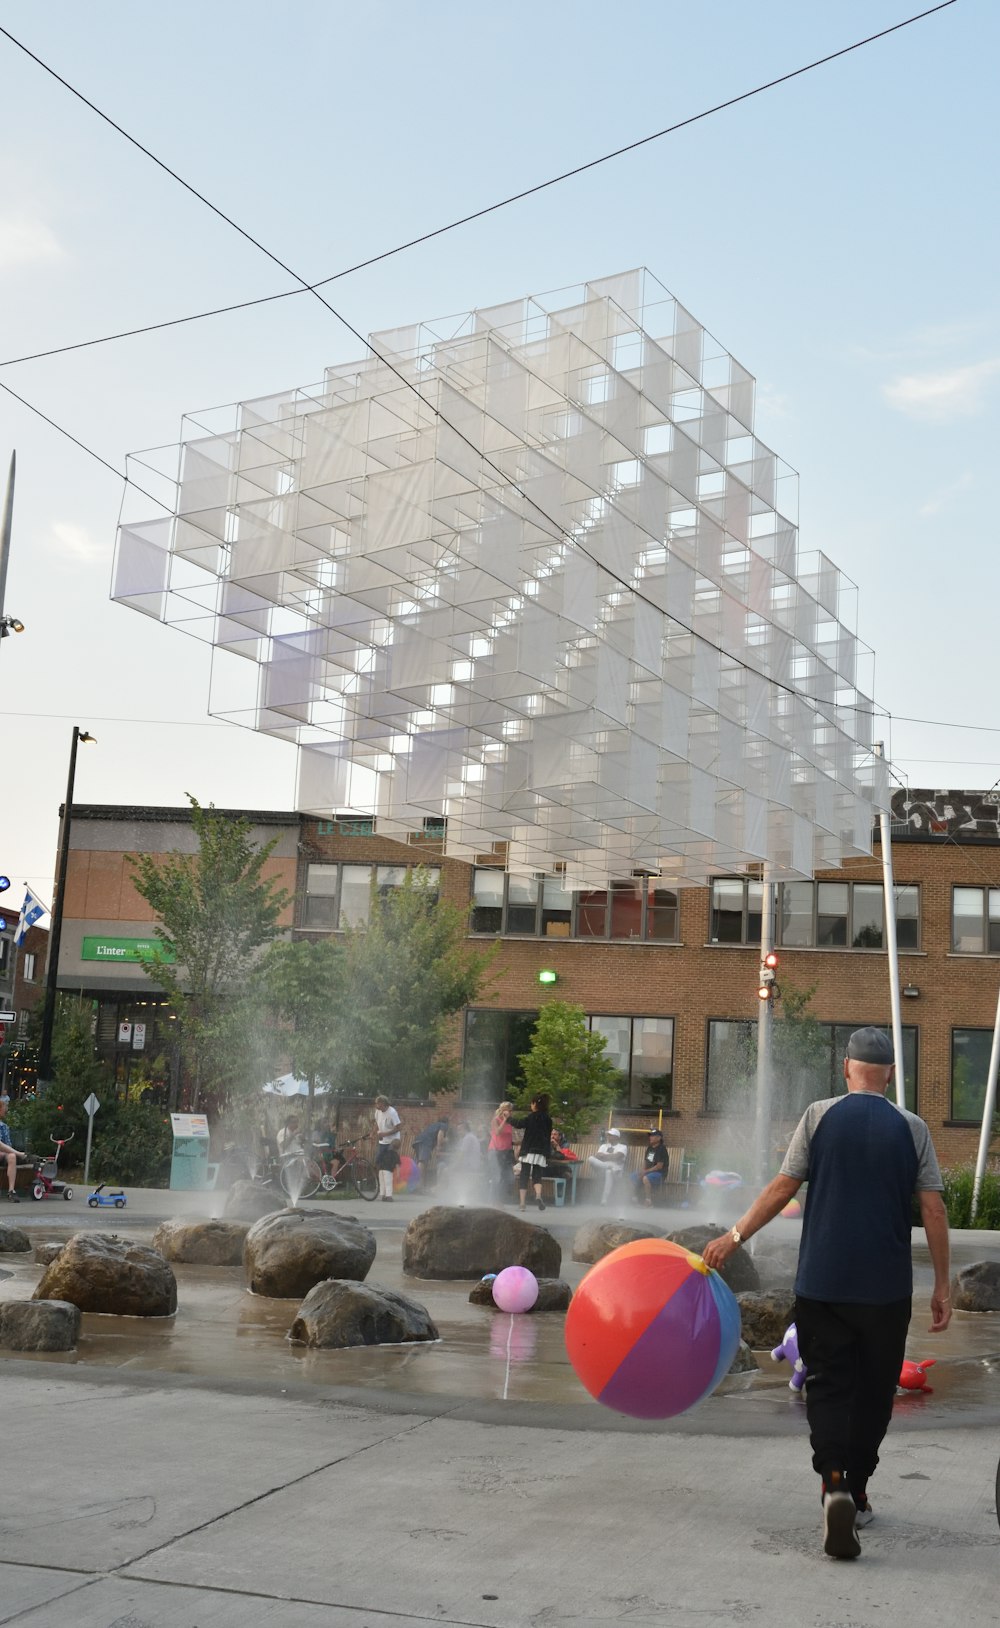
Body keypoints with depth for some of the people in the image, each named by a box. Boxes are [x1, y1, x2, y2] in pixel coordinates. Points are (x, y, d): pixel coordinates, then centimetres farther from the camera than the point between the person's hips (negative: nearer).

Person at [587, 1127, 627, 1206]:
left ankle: (604, 1200, -42)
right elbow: (598, 1156, 5)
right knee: (591, 1159, -25)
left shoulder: (622, 1147, 10)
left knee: (609, 1172, -42)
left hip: (615, 1170, -3)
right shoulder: (604, 1146, 23)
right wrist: (610, 1157, -10)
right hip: (601, 1167, 3)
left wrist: (603, 1156, -1)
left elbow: (617, 1156, -10)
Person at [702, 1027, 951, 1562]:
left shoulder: (819, 1116, -1)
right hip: (887, 1288, 1)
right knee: (873, 1392, 14)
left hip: (822, 1283, -1)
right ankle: (856, 1495, 22)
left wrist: (734, 1237, 5)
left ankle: (834, 1484, -19)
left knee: (827, 1386, 3)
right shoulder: (912, 1128, 2)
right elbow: (933, 1210, 0)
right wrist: (941, 1286, 6)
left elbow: (783, 1187, -4)